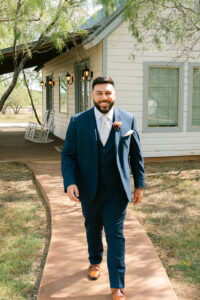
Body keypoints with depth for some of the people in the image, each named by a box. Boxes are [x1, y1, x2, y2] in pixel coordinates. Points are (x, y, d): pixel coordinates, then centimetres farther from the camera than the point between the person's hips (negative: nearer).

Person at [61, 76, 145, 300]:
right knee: (93, 230, 21)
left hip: (116, 191, -1)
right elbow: (68, 154, -4)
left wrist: (139, 184, 5)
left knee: (115, 236, 0)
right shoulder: (78, 121, -4)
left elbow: (136, 154, 4)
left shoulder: (128, 120, -3)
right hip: (89, 189, 2)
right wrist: (69, 182, -17)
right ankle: (95, 262, 49)